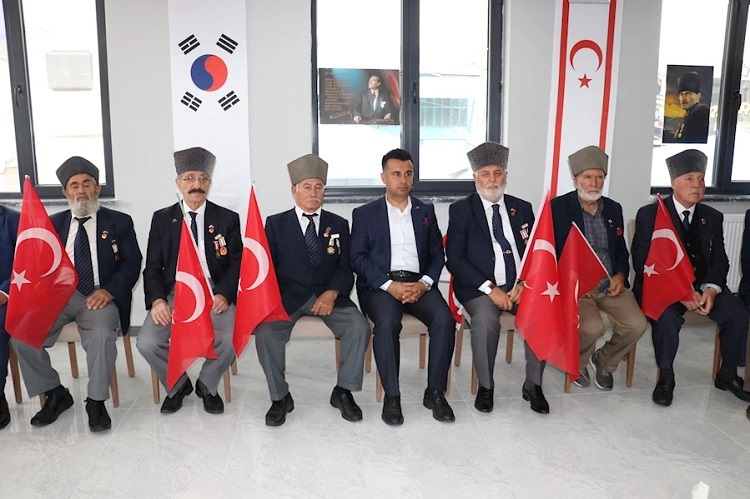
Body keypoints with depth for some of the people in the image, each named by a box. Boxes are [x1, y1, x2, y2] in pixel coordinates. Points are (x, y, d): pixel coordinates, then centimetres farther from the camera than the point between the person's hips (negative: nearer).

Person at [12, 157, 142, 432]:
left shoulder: (119, 222, 10)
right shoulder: (53, 223, 19)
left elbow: (132, 262, 1)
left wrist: (109, 290, -15)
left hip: (99, 297, -3)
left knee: (102, 336, -33)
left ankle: (96, 401, -11)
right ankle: (55, 394, 2)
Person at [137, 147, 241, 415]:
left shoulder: (228, 219, 7)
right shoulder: (162, 219, 10)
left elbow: (236, 264, 2)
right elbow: (153, 267, 6)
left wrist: (224, 294, -17)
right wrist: (157, 300, -13)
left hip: (214, 293, -1)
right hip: (174, 293, 1)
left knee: (232, 339, -29)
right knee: (147, 342, -23)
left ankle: (207, 385, 5)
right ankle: (178, 385, 10)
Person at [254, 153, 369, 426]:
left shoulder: (338, 224, 11)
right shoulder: (276, 223, 9)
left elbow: (345, 269, 5)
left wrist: (332, 293, -15)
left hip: (329, 295, 1)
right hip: (288, 296, 0)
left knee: (359, 328, -25)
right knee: (265, 332, -28)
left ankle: (343, 391, -4)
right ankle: (280, 397, -6)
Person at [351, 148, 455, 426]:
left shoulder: (426, 211, 18)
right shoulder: (365, 214, 9)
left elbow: (437, 254, 12)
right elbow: (358, 258, 0)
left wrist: (424, 283, -8)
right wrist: (389, 285, -15)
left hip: (419, 283, 3)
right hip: (380, 285, -2)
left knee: (444, 320, -26)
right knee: (387, 323, -33)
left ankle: (435, 392, -10)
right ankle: (391, 397, -18)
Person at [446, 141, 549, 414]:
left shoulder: (522, 208, 13)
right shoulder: (461, 210, 2)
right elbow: (455, 259, -6)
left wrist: (525, 284, -9)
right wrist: (490, 289, -15)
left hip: (521, 287, 3)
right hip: (480, 288, -3)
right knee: (486, 319, -33)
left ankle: (533, 385, -4)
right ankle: (485, 387, -10)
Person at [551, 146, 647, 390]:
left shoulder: (614, 208, 13)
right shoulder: (558, 207, -3)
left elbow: (621, 250, 19)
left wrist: (620, 276, -2)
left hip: (611, 285, 5)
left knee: (637, 324, -16)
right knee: (593, 326, -29)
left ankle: (605, 361, 15)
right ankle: (577, 363, 7)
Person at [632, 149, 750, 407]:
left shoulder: (712, 217, 11)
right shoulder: (649, 214, -4)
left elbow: (720, 261, 8)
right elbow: (642, 263, -10)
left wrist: (711, 288, -14)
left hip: (702, 285, 5)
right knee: (667, 318, -33)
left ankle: (727, 375, 6)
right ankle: (665, 377, -11)